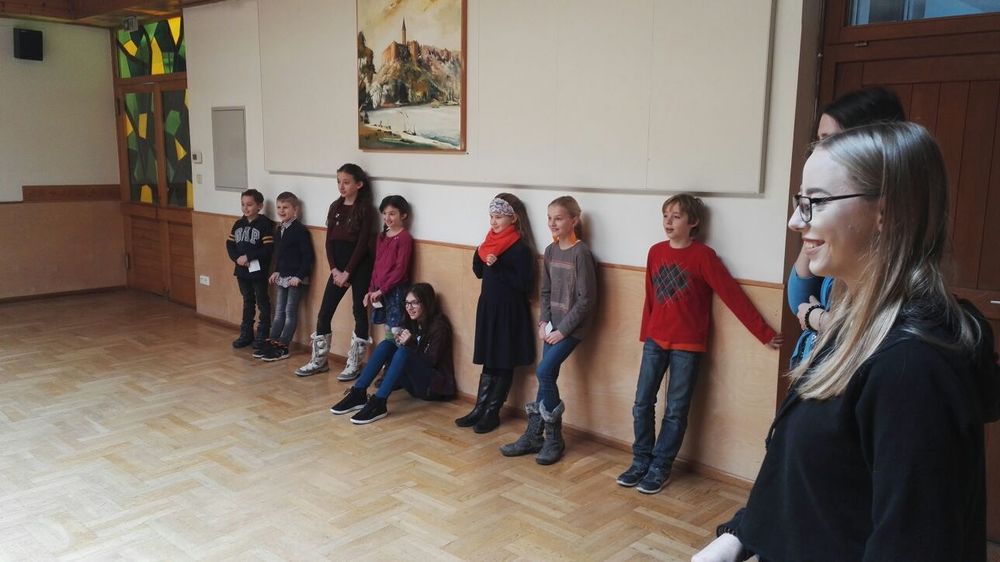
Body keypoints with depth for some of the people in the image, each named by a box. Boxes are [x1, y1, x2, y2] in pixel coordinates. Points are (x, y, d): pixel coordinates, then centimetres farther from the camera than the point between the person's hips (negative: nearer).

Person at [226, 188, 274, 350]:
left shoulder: (265, 224, -12)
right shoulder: (238, 224, 8)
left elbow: (268, 248, -19)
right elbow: (230, 244, 8)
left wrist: (248, 257, -20)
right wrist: (237, 258, -10)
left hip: (258, 271, -6)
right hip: (242, 270, 6)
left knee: (262, 303, 5)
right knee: (248, 302, 17)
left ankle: (262, 335, 13)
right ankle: (246, 334, 24)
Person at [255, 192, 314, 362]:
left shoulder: (300, 230, -15)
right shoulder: (278, 230, 9)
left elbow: (308, 256, -17)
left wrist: (299, 276, -20)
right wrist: (276, 271, 10)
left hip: (295, 278, -8)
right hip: (281, 277, 8)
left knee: (290, 312, 0)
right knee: (279, 312, 13)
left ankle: (282, 347, 4)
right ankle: (271, 343, 19)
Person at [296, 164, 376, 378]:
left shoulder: (365, 209, -8)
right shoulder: (335, 207, 9)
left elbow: (362, 244, -12)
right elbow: (329, 241, 7)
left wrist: (347, 272, -14)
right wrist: (335, 269, -4)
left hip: (359, 266, -6)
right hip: (338, 266, 6)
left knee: (359, 312, 3)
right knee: (324, 313, 6)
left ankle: (354, 364, 12)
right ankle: (319, 361, 19)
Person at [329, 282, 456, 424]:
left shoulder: (439, 326, -11)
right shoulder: (411, 323, 10)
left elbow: (431, 362, -15)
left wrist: (411, 344, -25)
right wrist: (399, 342, -8)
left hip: (433, 386, -7)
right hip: (413, 382, 7)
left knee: (404, 351, -31)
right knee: (386, 344, -12)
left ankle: (378, 403, -40)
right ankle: (358, 393, -20)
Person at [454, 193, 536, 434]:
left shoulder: (521, 248, -14)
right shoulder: (491, 242, 7)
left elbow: (525, 284, -19)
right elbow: (479, 272, 15)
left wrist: (498, 266, -23)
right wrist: (479, 256, -4)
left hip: (509, 312, -7)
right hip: (488, 307, 7)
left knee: (503, 364, 5)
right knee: (488, 362, 12)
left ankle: (492, 413, 13)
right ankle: (480, 409, 18)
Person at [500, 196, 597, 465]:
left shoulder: (581, 253, -15)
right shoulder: (550, 251, 6)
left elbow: (586, 299, -16)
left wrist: (563, 329, -15)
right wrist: (544, 322, 1)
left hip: (572, 325, -6)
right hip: (552, 324, 6)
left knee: (544, 372, -14)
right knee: (547, 376, 7)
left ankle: (554, 438, 2)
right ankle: (533, 436, 14)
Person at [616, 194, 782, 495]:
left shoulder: (703, 256, -10)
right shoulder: (656, 252, 5)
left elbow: (733, 296, -10)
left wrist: (764, 333, -10)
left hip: (687, 345, -4)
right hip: (655, 341, 4)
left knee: (676, 410, 3)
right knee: (642, 404, 4)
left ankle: (660, 468, 15)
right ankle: (641, 462, 18)